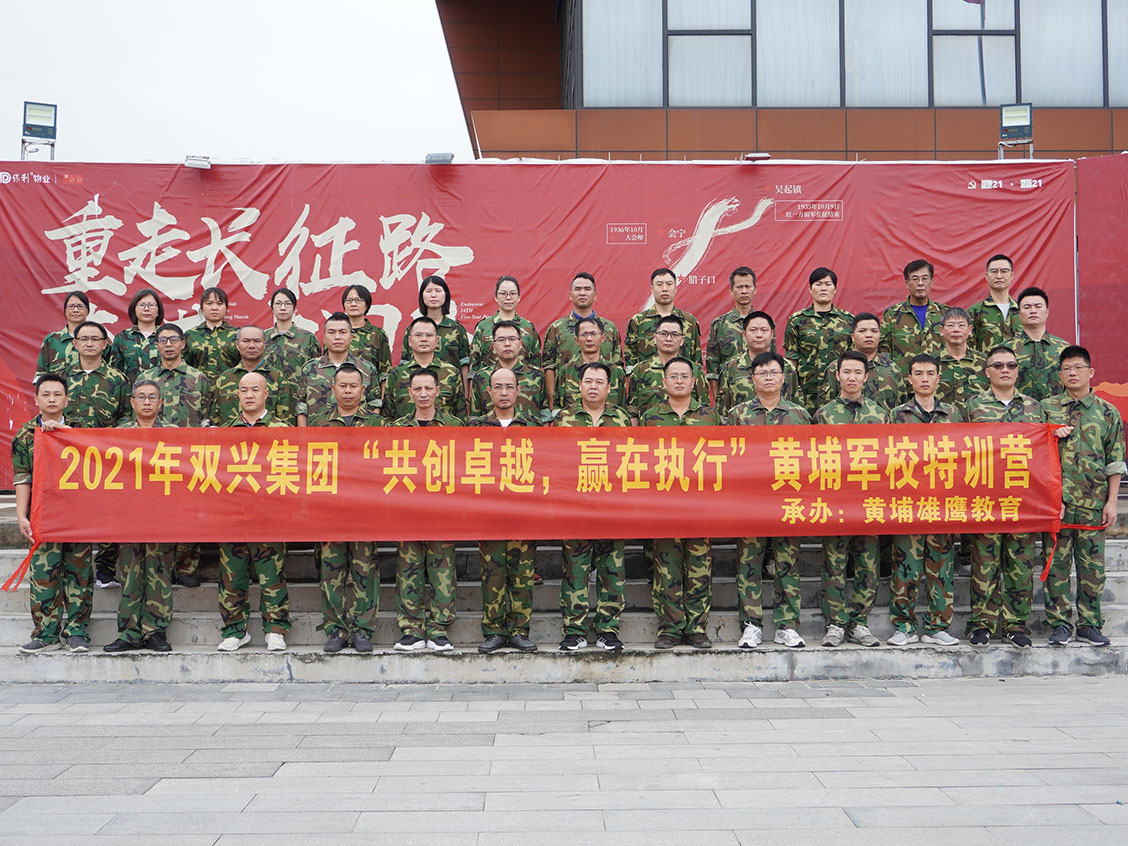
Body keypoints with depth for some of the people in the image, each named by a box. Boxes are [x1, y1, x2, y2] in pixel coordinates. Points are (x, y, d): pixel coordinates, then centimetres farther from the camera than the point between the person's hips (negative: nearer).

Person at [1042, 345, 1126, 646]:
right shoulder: (1046, 408, 7)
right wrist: (1053, 435, -9)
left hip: (1093, 502, 1)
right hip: (1055, 500, 0)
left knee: (1092, 565, 4)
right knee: (1057, 562, 1)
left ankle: (1089, 625, 14)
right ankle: (1059, 624, 8)